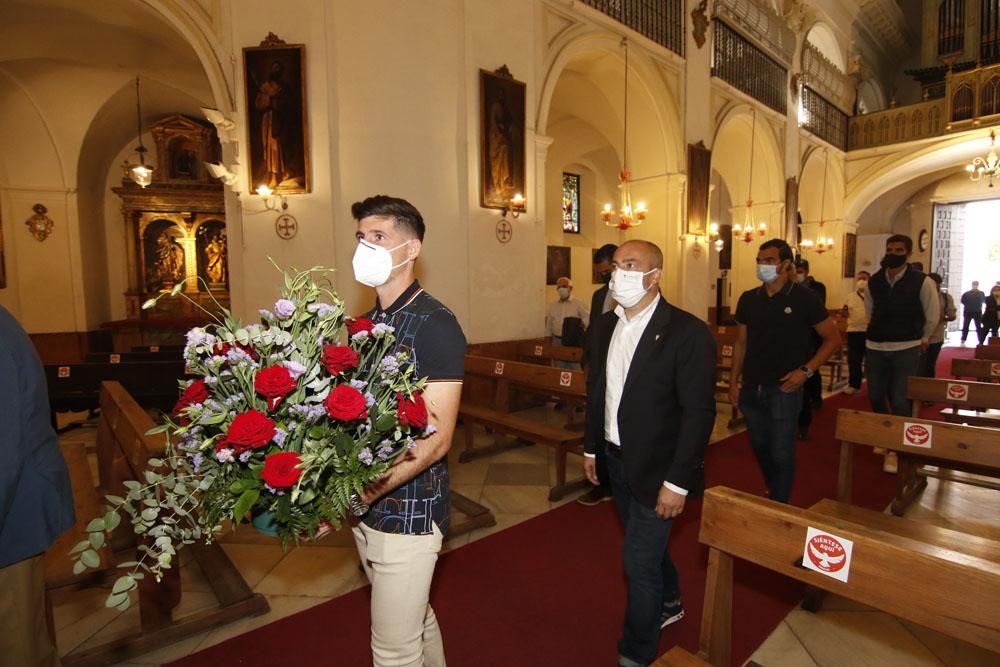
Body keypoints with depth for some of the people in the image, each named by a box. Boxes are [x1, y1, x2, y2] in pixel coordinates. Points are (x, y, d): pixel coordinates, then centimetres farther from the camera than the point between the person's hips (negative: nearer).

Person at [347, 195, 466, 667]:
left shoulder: (435, 325, -17)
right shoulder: (364, 323, 7)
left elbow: (436, 439, -20)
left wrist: (359, 496, -24)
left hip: (409, 511, -7)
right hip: (368, 506, 7)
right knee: (414, 616, 26)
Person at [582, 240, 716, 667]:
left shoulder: (687, 333, -19)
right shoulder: (605, 325, 1)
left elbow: (699, 413, -19)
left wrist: (677, 482, -19)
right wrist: (591, 447, 12)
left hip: (656, 469, -6)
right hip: (616, 460, 7)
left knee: (639, 562, 4)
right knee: (647, 546, 26)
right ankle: (669, 603, 54)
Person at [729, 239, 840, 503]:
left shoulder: (804, 298, -6)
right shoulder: (748, 299, 5)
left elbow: (833, 338, -1)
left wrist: (806, 370, -12)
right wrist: (734, 381, 8)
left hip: (784, 388, -4)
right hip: (751, 389, 4)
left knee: (781, 453, 2)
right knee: (760, 447, 18)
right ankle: (772, 493, 42)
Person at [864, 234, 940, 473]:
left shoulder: (922, 282, -7)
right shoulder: (873, 281, 3)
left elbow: (933, 316, 4)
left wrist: (921, 340, 13)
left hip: (907, 349, -3)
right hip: (875, 347, 4)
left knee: (900, 400, -4)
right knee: (875, 396, 12)